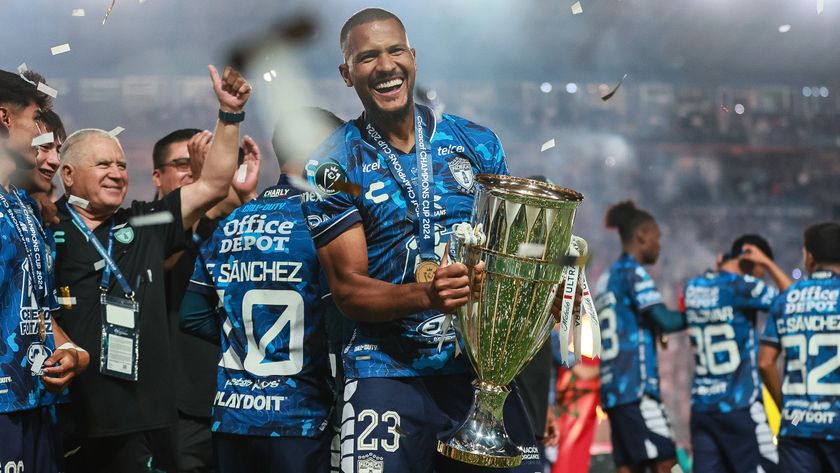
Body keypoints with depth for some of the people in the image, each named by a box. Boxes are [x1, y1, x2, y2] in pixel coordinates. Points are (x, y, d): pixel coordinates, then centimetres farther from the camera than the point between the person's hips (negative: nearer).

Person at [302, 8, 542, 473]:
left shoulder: (477, 143, 7)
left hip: (481, 364, 3)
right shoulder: (335, 165, -2)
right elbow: (348, 290, -6)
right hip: (389, 372, -3)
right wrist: (424, 296, -24)